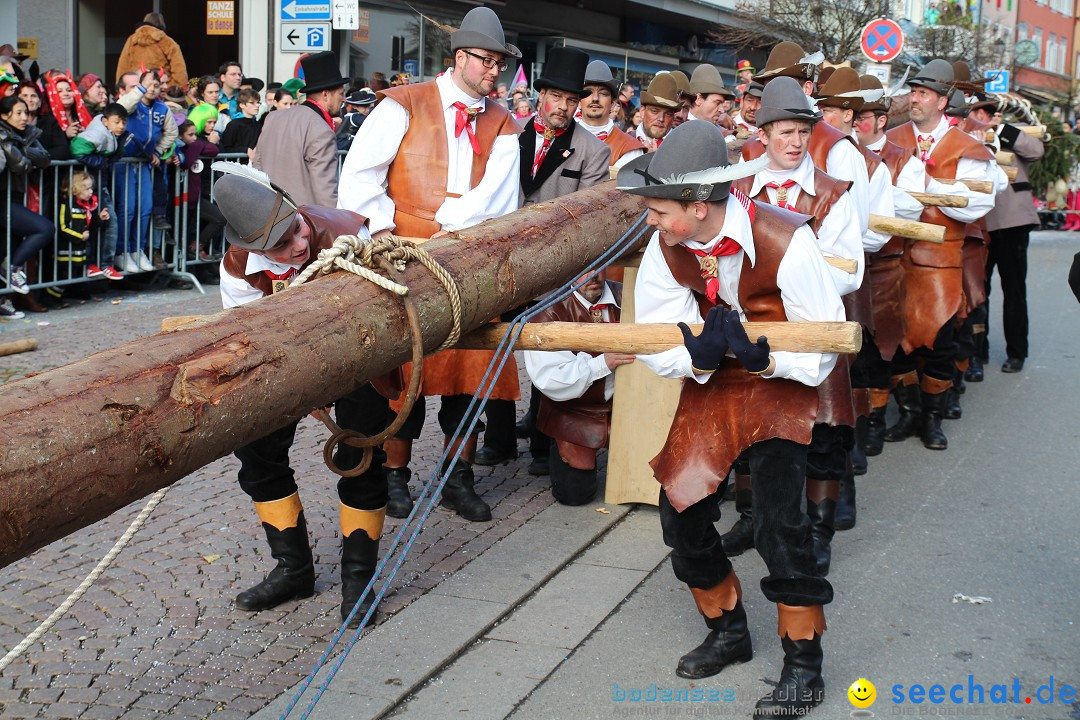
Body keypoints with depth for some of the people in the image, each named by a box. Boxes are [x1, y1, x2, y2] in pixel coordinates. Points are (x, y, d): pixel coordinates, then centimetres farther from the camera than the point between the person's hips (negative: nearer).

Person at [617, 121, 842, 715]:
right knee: (681, 506, 1)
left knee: (777, 516, -18)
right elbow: (656, 348, -11)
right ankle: (728, 632, 25)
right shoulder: (665, 249, -14)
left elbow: (823, 349, -20)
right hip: (709, 384, 5)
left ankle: (804, 665, 1)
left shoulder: (785, 240, -27)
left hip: (782, 383, -5)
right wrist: (700, 355, -32)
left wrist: (760, 357, -36)